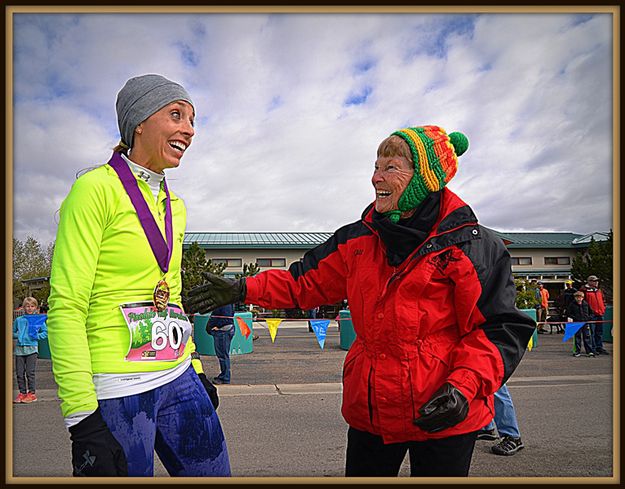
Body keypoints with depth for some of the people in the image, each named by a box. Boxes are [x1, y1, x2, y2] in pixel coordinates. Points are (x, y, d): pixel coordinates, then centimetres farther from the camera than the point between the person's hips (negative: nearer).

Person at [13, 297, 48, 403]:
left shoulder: (39, 320, 4)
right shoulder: (18, 320, 11)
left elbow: (45, 332, 6)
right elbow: (13, 332, 19)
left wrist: (37, 336, -10)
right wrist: (17, 335, -1)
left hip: (32, 348, -3)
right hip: (19, 348, 3)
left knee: (30, 372, -3)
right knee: (19, 373, 5)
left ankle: (32, 393, 6)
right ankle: (22, 392, 16)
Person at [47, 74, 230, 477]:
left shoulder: (175, 205, 12)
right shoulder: (98, 188, -10)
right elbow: (66, 307, -14)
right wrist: (83, 418, -18)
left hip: (178, 380, 7)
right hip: (117, 390, -7)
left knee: (214, 471, 13)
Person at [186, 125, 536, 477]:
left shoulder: (473, 246, -9)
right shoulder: (358, 240, 4)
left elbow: (501, 328, -10)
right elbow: (305, 281, 9)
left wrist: (464, 386, -22)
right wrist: (244, 289, -1)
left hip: (444, 415, -4)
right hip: (369, 408, 4)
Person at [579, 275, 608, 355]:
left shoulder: (599, 290, 17)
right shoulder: (584, 290, -7)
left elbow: (603, 300, 26)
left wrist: (603, 308, 14)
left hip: (600, 314, 7)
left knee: (599, 332, 12)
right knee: (591, 332, -3)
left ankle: (599, 347, 21)